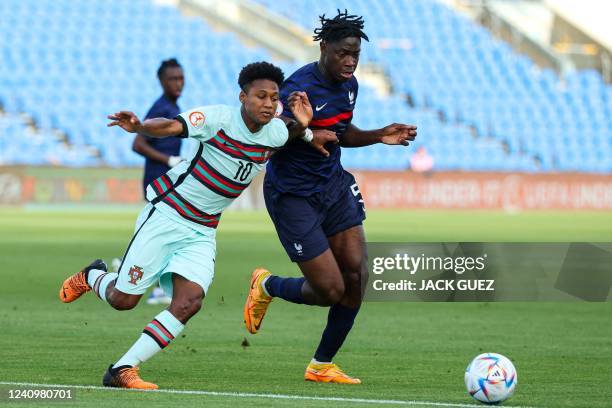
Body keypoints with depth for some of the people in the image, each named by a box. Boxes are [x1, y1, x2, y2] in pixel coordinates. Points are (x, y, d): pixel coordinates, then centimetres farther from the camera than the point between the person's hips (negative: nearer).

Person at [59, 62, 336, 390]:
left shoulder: (276, 133, -1)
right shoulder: (218, 118, -19)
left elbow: (294, 130, 24)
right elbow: (170, 126, -32)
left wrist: (305, 128, -1)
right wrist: (138, 127, -53)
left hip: (202, 233, 5)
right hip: (167, 215, -5)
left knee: (189, 302, -17)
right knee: (123, 299, -1)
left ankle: (123, 370, -12)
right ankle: (92, 276, 37)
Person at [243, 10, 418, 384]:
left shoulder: (349, 85, 4)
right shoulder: (300, 89, -22)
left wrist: (378, 136, 5)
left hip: (333, 185, 8)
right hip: (293, 195, -8)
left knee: (357, 276, -3)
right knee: (330, 290, -8)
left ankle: (322, 366, 13)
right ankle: (266, 287, 25)